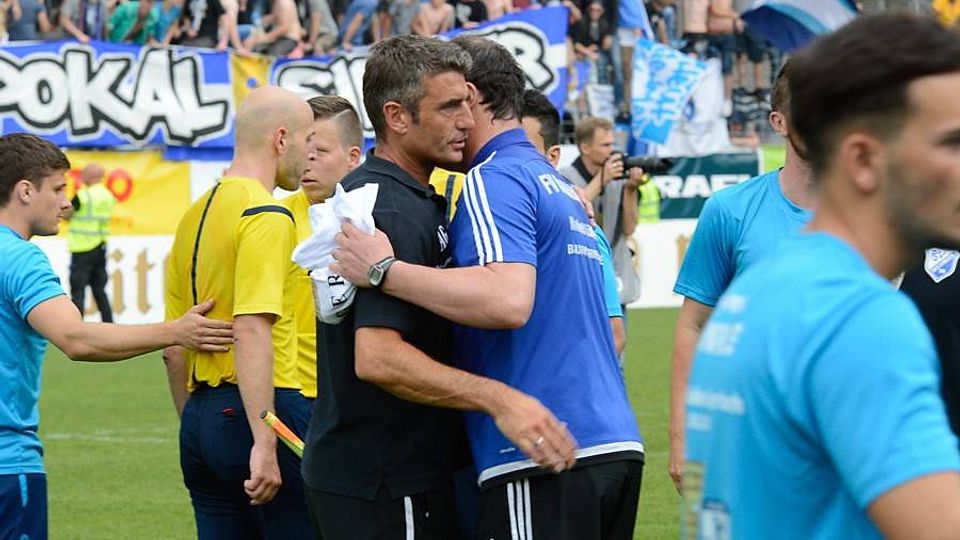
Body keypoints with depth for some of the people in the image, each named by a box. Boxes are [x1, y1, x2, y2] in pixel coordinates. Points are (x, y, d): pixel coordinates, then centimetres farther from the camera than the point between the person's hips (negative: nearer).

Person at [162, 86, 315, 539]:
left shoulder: (194, 216, 16)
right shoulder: (266, 215, -11)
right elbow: (252, 330, -22)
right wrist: (263, 444, -25)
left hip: (202, 414, 9)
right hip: (263, 410, -9)